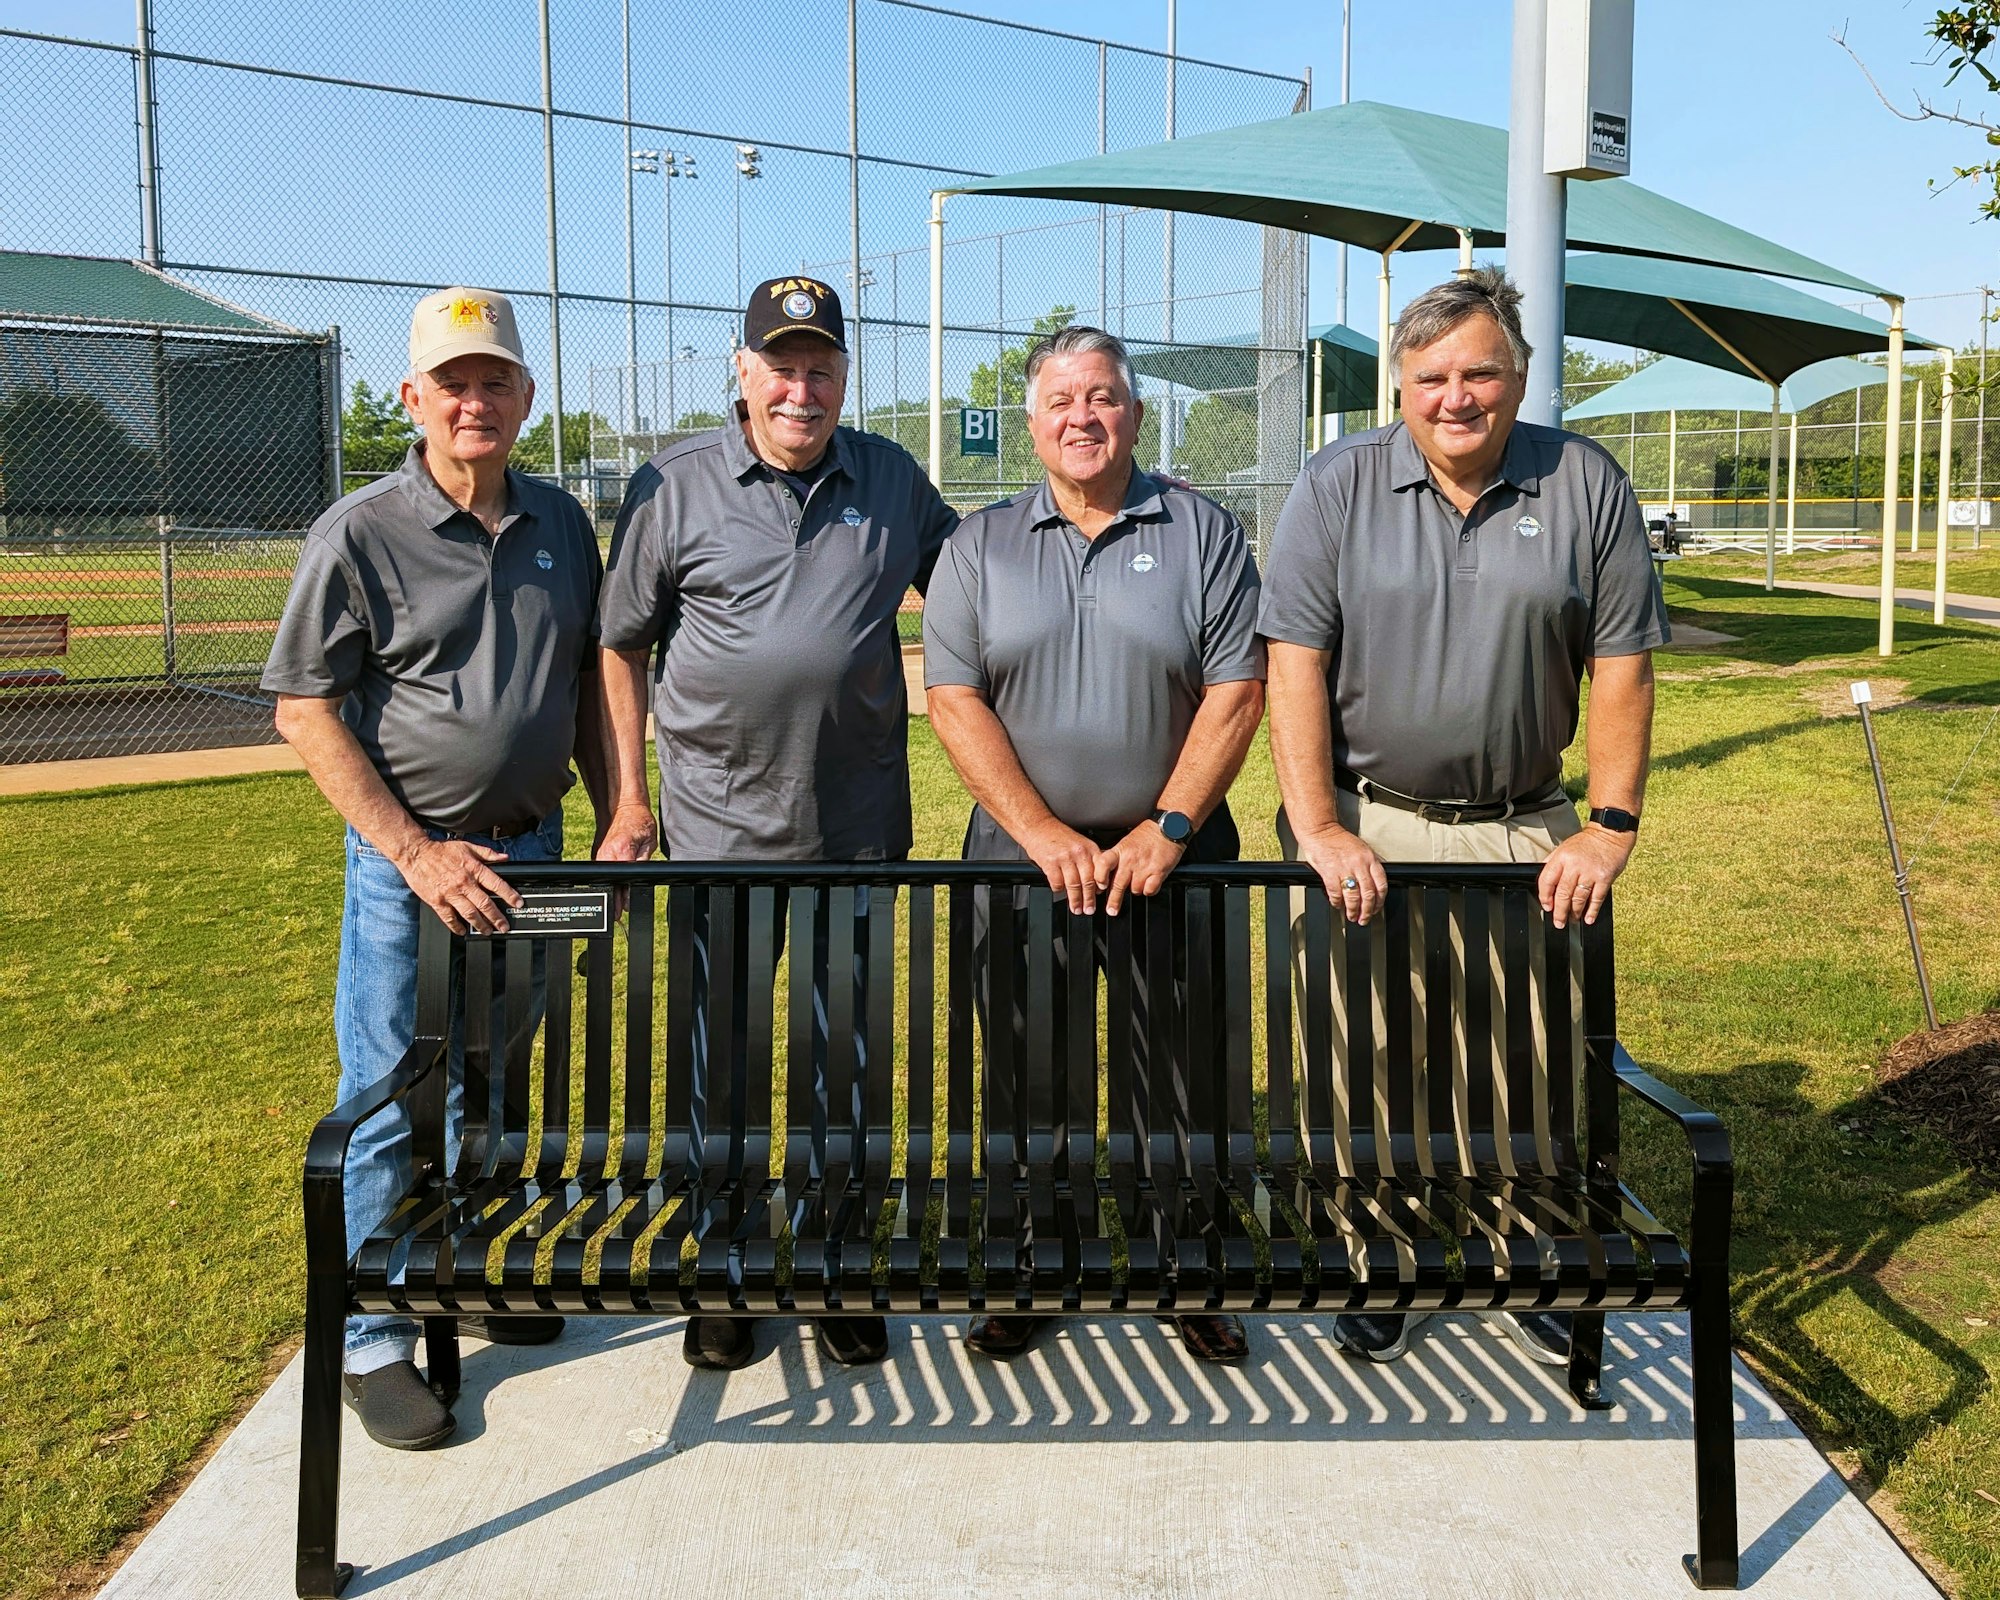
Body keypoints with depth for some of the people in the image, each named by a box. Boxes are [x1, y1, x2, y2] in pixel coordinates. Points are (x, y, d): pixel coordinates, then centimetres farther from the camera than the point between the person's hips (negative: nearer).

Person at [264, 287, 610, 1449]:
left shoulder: (561, 525, 5)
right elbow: (307, 710, -10)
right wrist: (418, 852, -16)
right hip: (411, 858, -4)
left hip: (531, 849, 5)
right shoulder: (361, 534, -10)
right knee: (390, 1103, 3)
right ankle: (373, 1343, 17)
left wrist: (618, 822, 5)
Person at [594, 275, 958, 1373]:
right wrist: (629, 802, -1)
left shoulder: (892, 481, 6)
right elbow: (620, 646, 4)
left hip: (858, 827, 2)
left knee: (849, 1055, 11)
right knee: (720, 1055, 9)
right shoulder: (674, 487, 0)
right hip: (717, 825, -1)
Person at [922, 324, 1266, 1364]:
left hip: (1173, 857, 0)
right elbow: (953, 701, -2)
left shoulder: (1203, 533, 4)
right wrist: (1046, 835, -12)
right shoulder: (980, 546, 6)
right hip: (1022, 856, 1)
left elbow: (1235, 692, -2)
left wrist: (1166, 830, -11)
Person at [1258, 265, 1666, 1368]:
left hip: (1526, 836, 1)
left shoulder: (1587, 486, 2)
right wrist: (1318, 831, -14)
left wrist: (1610, 828, -4)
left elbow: (1621, 667, 3)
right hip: (1365, 830, -1)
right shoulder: (1336, 487, -1)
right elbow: (1295, 665, -6)